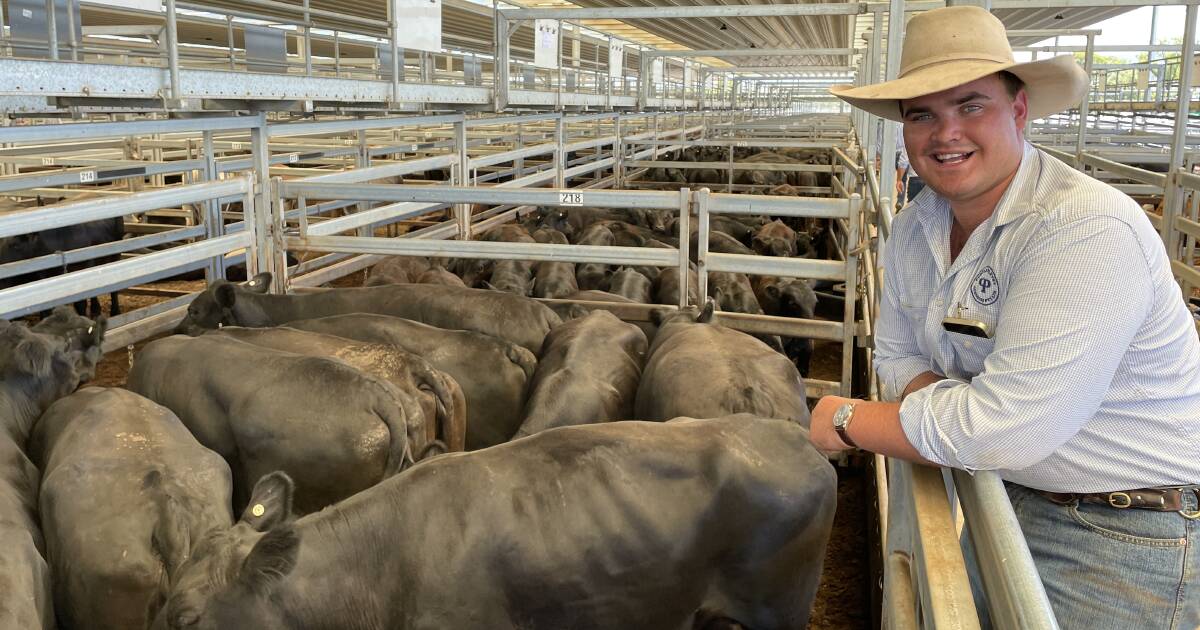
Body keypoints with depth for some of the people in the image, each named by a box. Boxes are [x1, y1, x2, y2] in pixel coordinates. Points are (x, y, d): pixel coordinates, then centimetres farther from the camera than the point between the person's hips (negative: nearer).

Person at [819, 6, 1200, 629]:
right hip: (1008, 498, 7)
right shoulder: (913, 229, -3)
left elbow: (1005, 427, -34)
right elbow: (898, 353, 7)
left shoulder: (1088, 230, -29)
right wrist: (947, 410, -17)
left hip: (1129, 532, -6)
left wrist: (847, 421, -19)